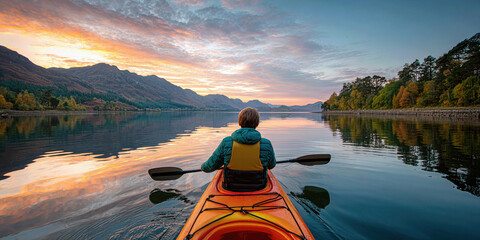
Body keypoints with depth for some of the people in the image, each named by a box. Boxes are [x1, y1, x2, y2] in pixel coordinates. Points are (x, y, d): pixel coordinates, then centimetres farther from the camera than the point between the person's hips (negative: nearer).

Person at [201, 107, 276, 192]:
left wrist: (203, 166, 18)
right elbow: (271, 165, 4)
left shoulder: (226, 143, -16)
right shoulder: (266, 144, -15)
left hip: (231, 188, 0)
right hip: (259, 189, 0)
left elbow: (210, 167, -6)